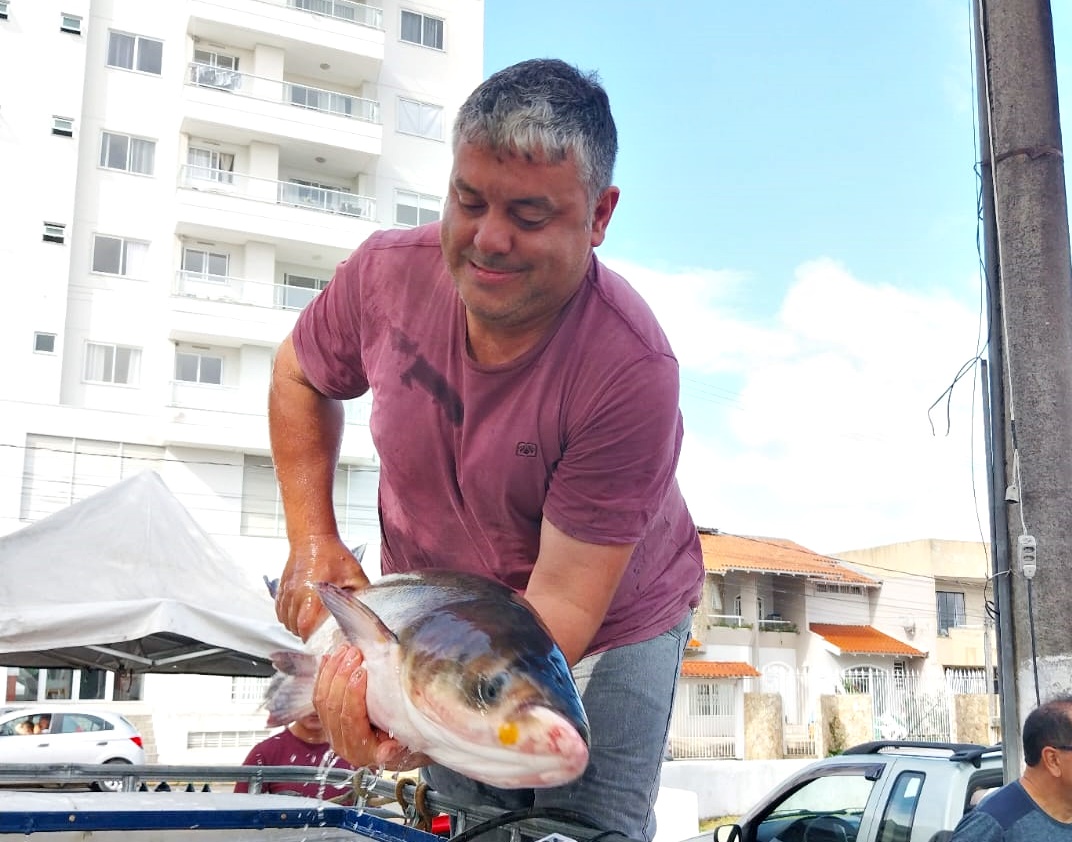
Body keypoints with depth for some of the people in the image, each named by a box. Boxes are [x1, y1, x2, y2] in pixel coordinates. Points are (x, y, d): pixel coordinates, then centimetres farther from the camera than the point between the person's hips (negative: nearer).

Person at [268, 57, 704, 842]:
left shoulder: (631, 369, -33)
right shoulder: (389, 272, -20)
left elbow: (560, 606, -31)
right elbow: (300, 377, 3)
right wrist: (312, 538, -8)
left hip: (607, 636, -3)